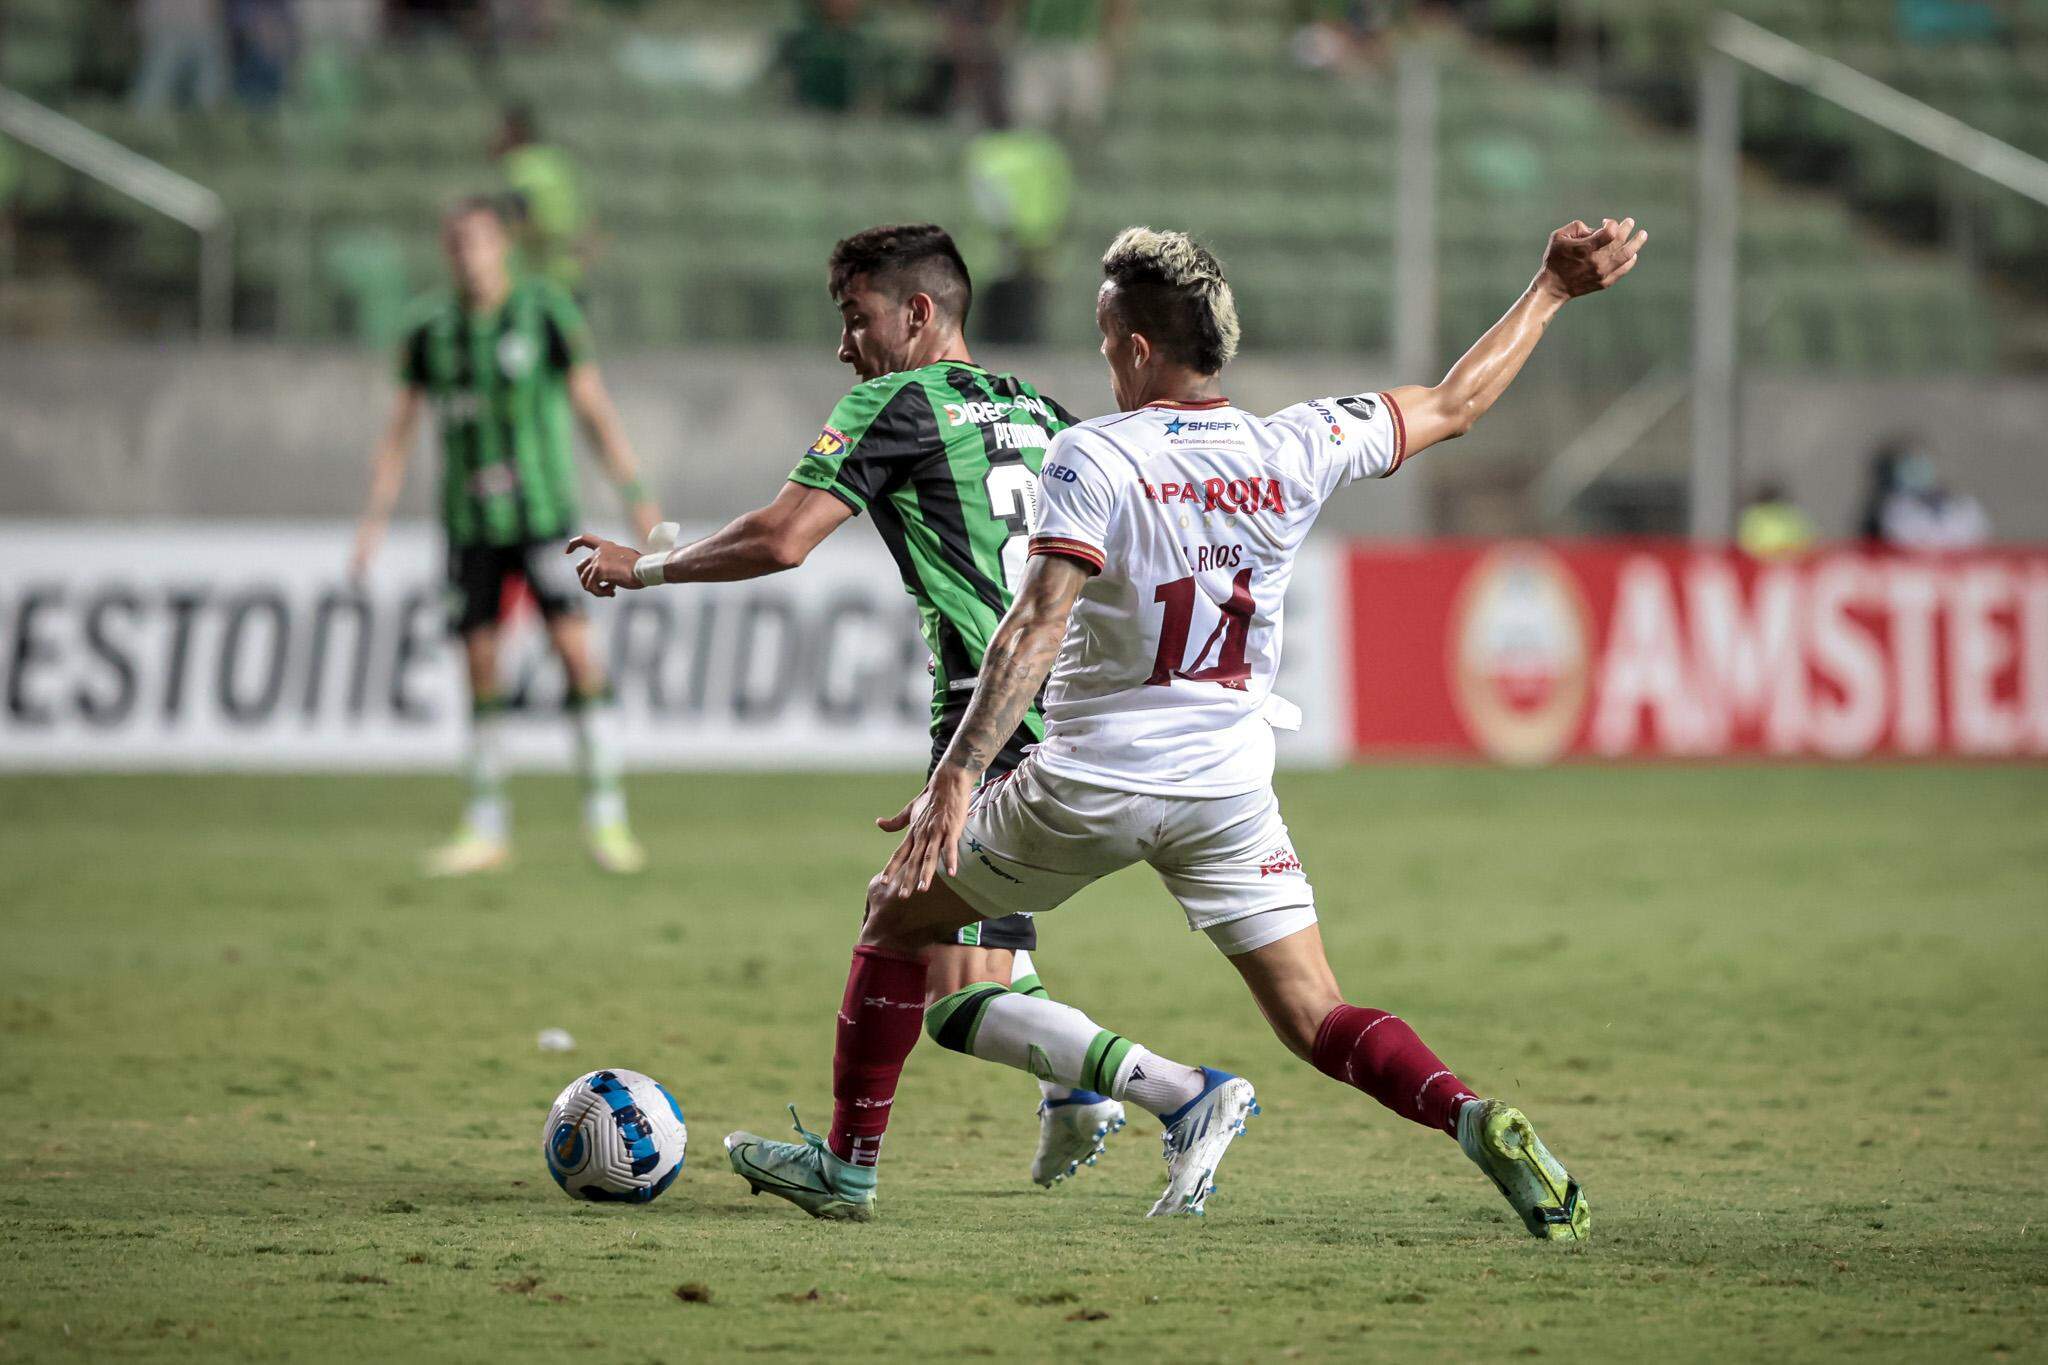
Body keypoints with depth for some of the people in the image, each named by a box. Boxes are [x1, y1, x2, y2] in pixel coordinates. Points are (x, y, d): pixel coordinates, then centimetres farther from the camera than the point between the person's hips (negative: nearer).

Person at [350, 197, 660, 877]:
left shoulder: (545, 313, -4)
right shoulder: (432, 330, 5)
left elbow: (592, 405, -2)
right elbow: (401, 427, 10)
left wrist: (636, 495, -6)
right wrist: (375, 518, 4)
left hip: (541, 510, -3)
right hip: (469, 520, 3)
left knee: (575, 646, -12)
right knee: (481, 662, 4)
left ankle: (605, 819, -7)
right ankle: (487, 827, 12)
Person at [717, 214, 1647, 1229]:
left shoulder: (1092, 459, -13)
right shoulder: (1295, 449, -1)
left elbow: (1037, 628, -23)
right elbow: (1455, 403, 12)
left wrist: (954, 778, -27)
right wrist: (1552, 291, 23)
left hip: (1091, 783, -4)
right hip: (1230, 786, 4)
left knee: (898, 911, 16)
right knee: (1315, 1021, 5)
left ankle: (846, 1166, 19)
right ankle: (1473, 1118, -22)